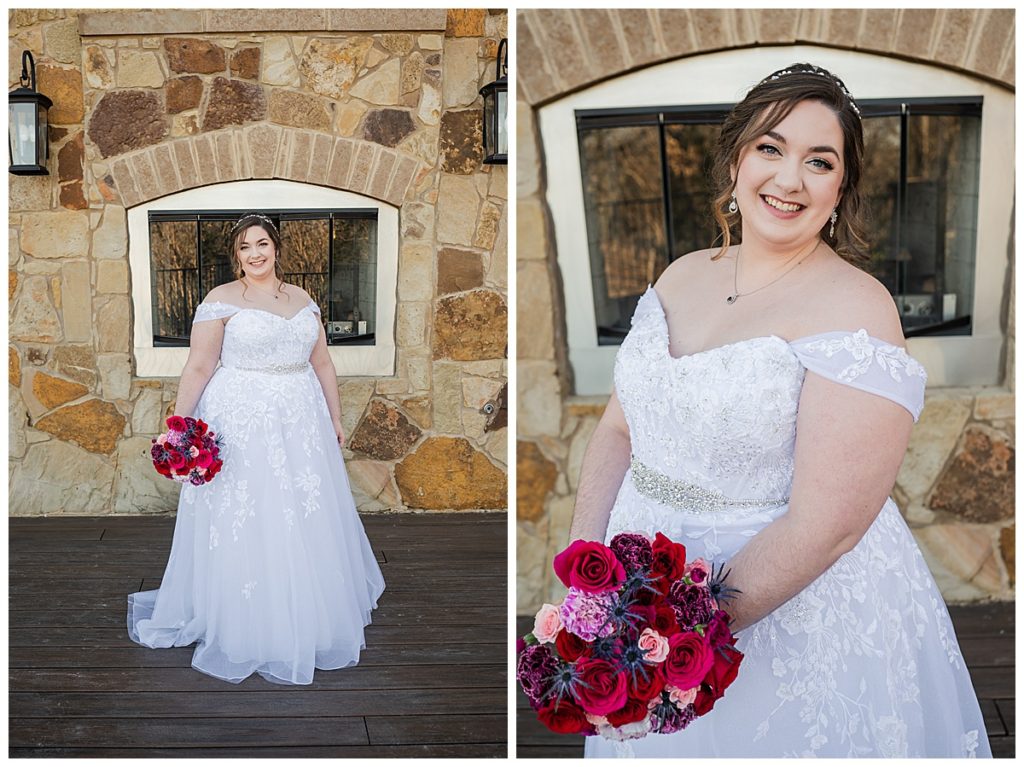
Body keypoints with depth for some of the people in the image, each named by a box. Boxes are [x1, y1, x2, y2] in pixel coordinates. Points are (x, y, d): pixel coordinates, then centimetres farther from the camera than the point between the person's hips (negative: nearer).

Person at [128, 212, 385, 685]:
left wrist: (335, 418, 14)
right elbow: (198, 368, -8)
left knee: (307, 521, 12)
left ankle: (307, 621, 30)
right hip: (241, 423, -5)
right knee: (243, 527, 1)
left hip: (301, 422, 5)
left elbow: (322, 364, 15)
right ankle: (245, 632, 16)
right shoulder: (221, 300, -4)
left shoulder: (302, 300, 11)